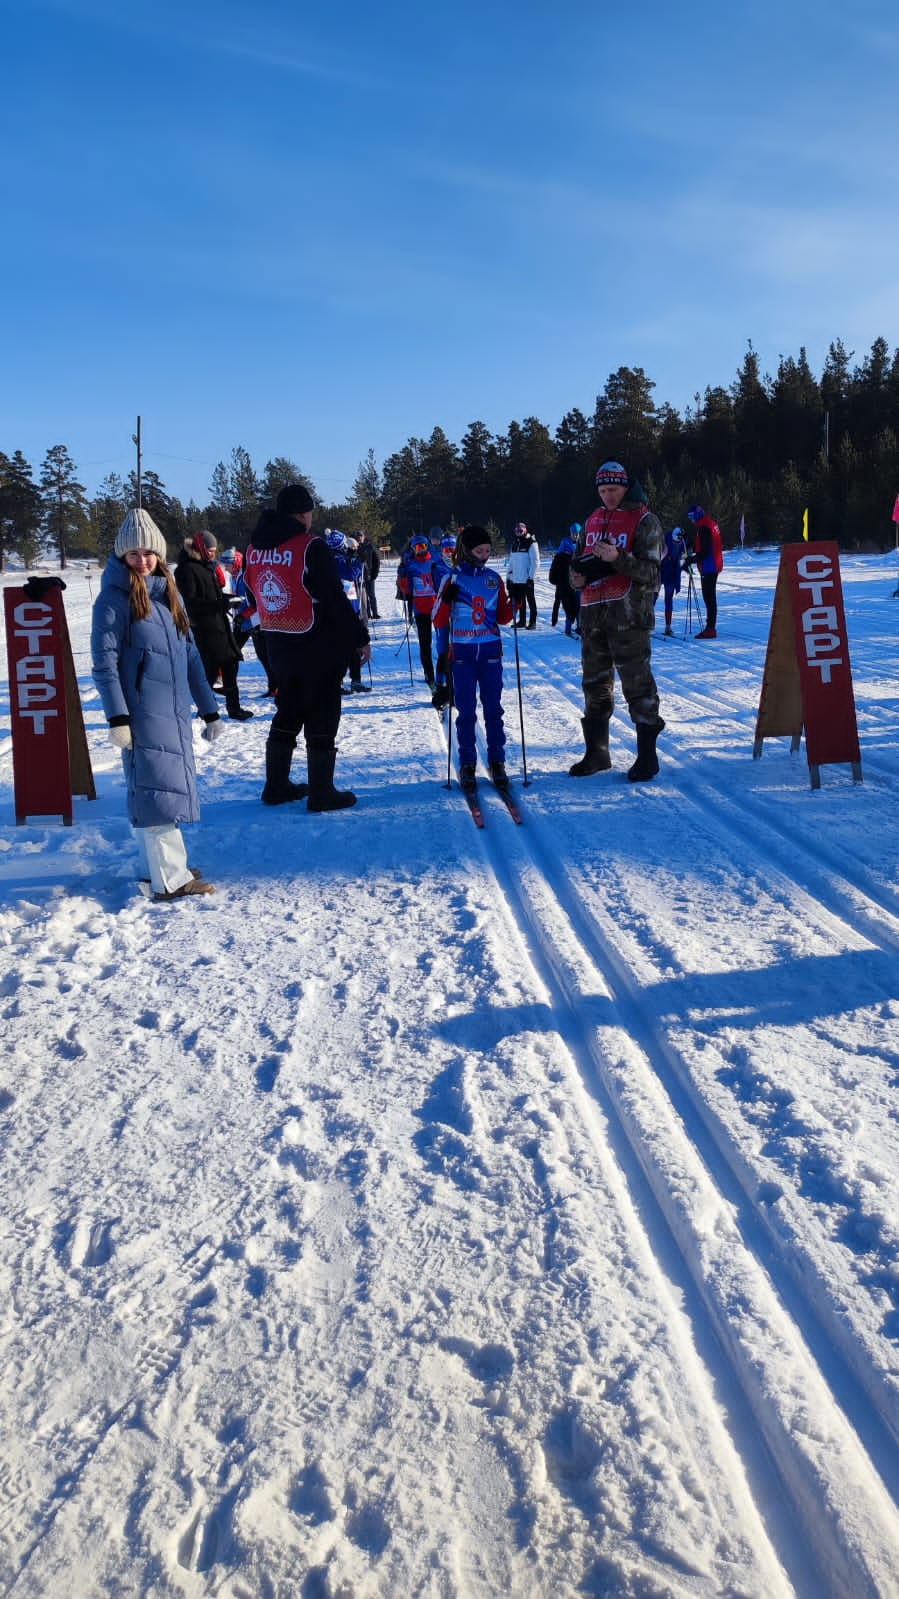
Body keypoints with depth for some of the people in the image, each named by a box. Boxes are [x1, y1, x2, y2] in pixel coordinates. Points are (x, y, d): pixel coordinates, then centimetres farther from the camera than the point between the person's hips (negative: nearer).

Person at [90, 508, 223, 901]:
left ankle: (155, 864, 25)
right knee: (159, 788, -9)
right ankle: (170, 878, -7)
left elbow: (189, 654, 17)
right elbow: (104, 662, -10)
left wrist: (209, 709, 16)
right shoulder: (114, 598, -6)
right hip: (143, 711, -7)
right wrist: (117, 717, -16)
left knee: (160, 786, 14)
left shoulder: (169, 593, 14)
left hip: (176, 709, 7)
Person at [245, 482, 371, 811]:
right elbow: (336, 600, -17)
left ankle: (276, 787, 25)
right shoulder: (311, 547, -17)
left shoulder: (254, 550, 4)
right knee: (321, 719, 3)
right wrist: (360, 637, -8)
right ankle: (321, 793, 9)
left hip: (277, 646, 7)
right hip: (320, 648, -7)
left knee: (287, 714, 19)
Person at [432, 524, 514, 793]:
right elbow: (439, 622, -2)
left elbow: (502, 617, 13)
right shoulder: (452, 579, -1)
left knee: (493, 709, 4)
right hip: (462, 653, -2)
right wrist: (446, 600, -20)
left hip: (491, 652, 2)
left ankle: (497, 761, 12)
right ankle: (467, 765, 9)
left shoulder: (494, 579, 7)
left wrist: (514, 602, -4)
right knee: (466, 711, 1)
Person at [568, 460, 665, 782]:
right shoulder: (593, 520, 15)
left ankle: (647, 755, 2)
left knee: (637, 682, -5)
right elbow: (577, 560, 23)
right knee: (595, 683, 11)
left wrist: (617, 558, -25)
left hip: (628, 612, -6)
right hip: (593, 612, 6)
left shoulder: (644, 520, -3)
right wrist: (577, 576, 1)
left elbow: (649, 571, -11)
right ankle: (597, 752, 22)